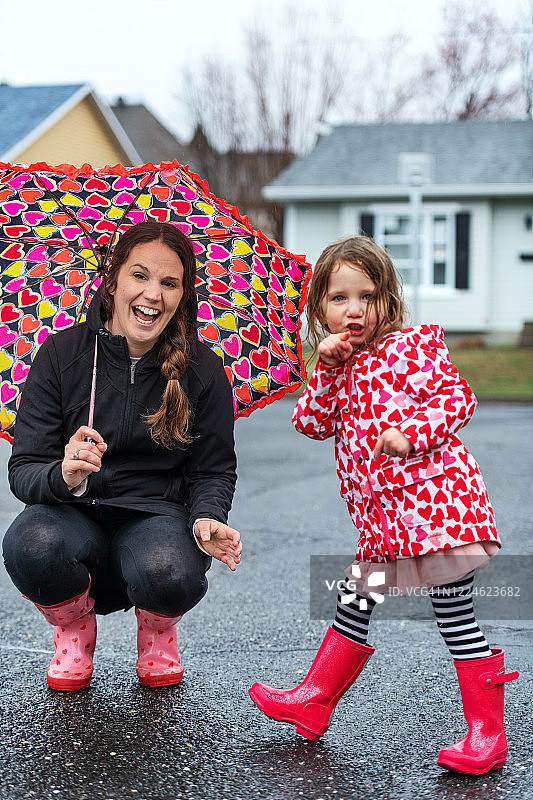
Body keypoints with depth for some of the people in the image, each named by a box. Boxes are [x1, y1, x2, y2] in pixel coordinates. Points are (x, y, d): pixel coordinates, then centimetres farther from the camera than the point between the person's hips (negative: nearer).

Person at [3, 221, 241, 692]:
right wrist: (64, 476, -31)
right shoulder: (61, 354, -5)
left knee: (173, 576, -35)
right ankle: (74, 630, 4)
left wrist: (207, 517, -18)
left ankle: (157, 632, 8)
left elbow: (212, 471, 6)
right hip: (74, 515, 0)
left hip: (156, 515, 0)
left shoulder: (203, 371, -3)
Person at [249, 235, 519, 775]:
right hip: (382, 518, 8)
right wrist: (328, 370, -2)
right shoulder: (340, 369, 17)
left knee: (455, 615, -6)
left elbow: (456, 397, -10)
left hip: (435, 499, -8)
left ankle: (487, 735, 1)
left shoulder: (410, 346, -3)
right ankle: (313, 701, 30)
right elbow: (312, 424, 9)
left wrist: (410, 432, -24)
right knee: (353, 603, 17)